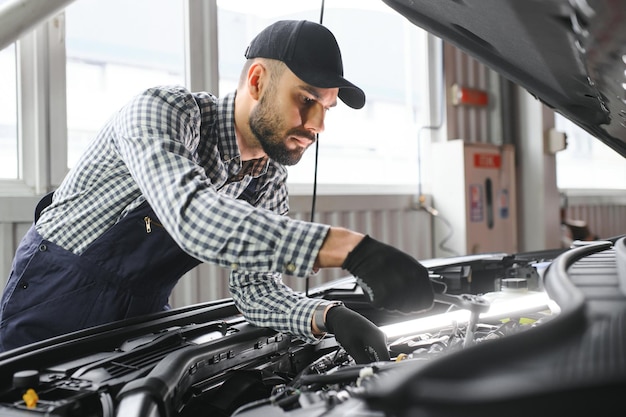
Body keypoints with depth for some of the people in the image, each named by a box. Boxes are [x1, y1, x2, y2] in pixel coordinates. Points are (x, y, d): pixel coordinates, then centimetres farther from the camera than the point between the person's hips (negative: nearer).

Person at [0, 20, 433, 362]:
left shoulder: (270, 180, -5)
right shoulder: (162, 111, -28)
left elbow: (255, 285, -7)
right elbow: (194, 217, -47)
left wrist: (329, 316, -30)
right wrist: (352, 249, -55)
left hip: (143, 315, 6)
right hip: (53, 307, -5)